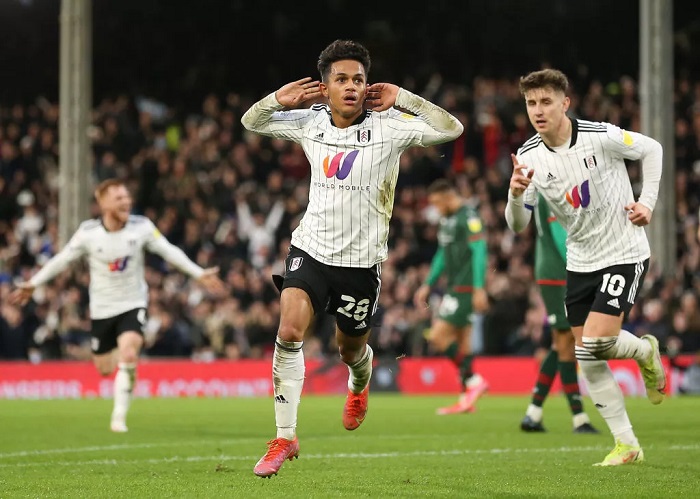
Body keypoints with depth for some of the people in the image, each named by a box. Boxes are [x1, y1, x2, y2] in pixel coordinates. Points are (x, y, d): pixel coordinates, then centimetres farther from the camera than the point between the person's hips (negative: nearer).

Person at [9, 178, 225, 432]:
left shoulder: (142, 226, -13)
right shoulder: (88, 232, -14)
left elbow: (169, 252, -1)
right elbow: (62, 259, 0)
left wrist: (199, 274, -4)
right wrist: (32, 284, 4)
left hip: (133, 304, -1)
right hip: (102, 308, 1)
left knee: (128, 356, -25)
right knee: (104, 370, 9)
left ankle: (119, 416, -14)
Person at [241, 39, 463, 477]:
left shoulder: (388, 127, -10)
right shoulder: (309, 124, 1)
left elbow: (452, 129, -18)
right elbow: (251, 122, 14)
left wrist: (402, 99, -18)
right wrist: (280, 99, -7)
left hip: (362, 260, -1)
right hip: (311, 248, 1)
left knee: (350, 347, 16)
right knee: (289, 330, -21)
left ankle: (360, 385, 56)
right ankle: (285, 438, -15)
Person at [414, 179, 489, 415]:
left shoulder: (468, 216, -12)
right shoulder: (446, 219, 16)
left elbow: (479, 251, -18)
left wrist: (479, 289, -23)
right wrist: (428, 285, 24)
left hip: (466, 289, -9)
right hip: (454, 288, 9)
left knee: (438, 337, -13)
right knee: (461, 343, 8)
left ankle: (474, 380, -8)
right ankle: (467, 399, 9)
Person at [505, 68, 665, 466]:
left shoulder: (600, 136, -17)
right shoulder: (529, 158, -7)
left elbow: (652, 149, 0)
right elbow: (518, 225, -7)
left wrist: (648, 202, -6)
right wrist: (516, 194, -27)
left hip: (625, 254, -5)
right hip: (581, 262, 5)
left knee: (596, 343, -19)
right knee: (589, 362, 2)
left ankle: (645, 352, 15)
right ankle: (627, 445, 12)